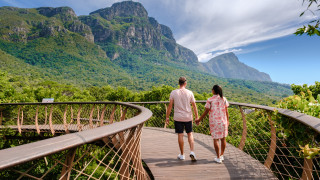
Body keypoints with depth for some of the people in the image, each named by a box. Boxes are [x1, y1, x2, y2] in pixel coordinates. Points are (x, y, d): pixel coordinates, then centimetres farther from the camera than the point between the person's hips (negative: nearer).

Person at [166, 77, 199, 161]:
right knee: (190, 134, 16)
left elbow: (170, 106, -6)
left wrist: (167, 117, 2)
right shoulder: (189, 93, -3)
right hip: (188, 117, 1)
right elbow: (194, 106, 0)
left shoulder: (173, 92, -5)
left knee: (180, 135, 9)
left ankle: (182, 155, 21)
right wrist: (197, 117, 8)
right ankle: (192, 152, 4)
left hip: (178, 118, -1)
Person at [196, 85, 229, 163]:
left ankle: (218, 158, 12)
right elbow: (226, 111, 3)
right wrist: (227, 120, 16)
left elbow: (206, 112, -9)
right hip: (223, 121, 4)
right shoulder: (224, 99, 1)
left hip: (214, 122, -3)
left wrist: (199, 120, 0)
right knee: (223, 138, 15)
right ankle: (221, 155, 28)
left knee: (215, 139, 5)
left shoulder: (210, 100, -9)